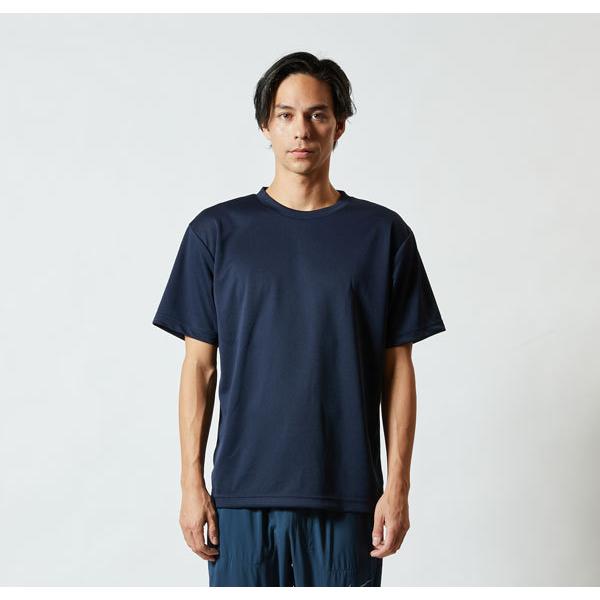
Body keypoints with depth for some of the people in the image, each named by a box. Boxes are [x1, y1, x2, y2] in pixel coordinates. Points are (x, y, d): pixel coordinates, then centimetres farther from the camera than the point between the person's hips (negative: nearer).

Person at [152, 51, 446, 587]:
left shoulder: (383, 233, 3)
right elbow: (200, 368, 5)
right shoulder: (217, 231, 4)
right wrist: (192, 483, 0)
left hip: (347, 495, 0)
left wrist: (398, 485, -1)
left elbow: (398, 370, 4)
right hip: (244, 490, 0)